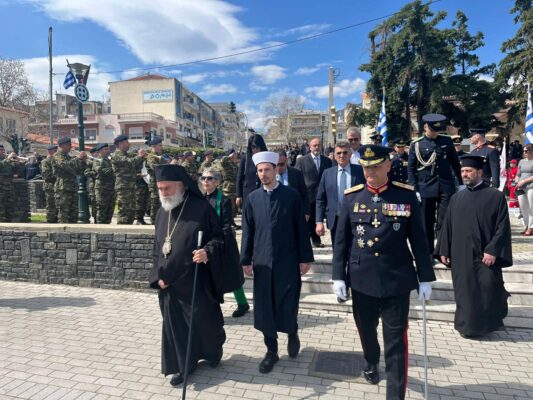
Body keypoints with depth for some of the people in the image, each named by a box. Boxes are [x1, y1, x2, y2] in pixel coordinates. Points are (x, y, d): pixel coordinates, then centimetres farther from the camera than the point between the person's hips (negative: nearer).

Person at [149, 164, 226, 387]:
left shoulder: (201, 208, -12)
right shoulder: (162, 213, 6)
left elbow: (218, 237, -9)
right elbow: (157, 247, 13)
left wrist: (207, 252, -29)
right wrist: (159, 275, 4)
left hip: (196, 281, -4)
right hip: (169, 282, 5)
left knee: (203, 319, 12)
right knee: (175, 324, 11)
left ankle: (213, 352, 41)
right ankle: (184, 364, 30)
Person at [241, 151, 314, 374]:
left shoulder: (292, 195, -4)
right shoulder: (253, 198, 4)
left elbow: (301, 229, -2)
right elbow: (248, 231, 6)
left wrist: (305, 258, -3)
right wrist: (246, 260, 3)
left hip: (288, 261, -2)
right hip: (262, 261, 3)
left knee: (288, 305, 4)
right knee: (264, 307, 7)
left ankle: (292, 335, 37)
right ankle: (271, 351, 26)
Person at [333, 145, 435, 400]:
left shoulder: (406, 195, -4)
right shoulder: (351, 197, -2)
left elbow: (418, 239, 0)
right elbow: (341, 240, 1)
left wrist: (425, 278, 0)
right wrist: (338, 276, -1)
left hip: (397, 280, -2)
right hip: (362, 279, 2)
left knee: (396, 341, 4)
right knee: (366, 329, 21)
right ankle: (371, 364, 51)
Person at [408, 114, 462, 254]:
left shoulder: (446, 141, 7)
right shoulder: (416, 145, 0)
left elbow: (455, 162, 12)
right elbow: (411, 169, -1)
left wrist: (460, 183, 10)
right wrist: (413, 190, -7)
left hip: (446, 187, 1)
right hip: (426, 188, -1)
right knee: (427, 224, 5)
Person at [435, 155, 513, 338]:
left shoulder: (496, 196, -3)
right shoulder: (456, 198, 9)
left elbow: (502, 227, -7)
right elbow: (447, 226, 11)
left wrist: (492, 251, -15)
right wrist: (444, 251, 7)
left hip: (484, 256, -4)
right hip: (460, 256, 4)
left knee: (487, 291, 0)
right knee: (465, 293, 9)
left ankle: (487, 324, 22)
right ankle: (467, 325, 24)